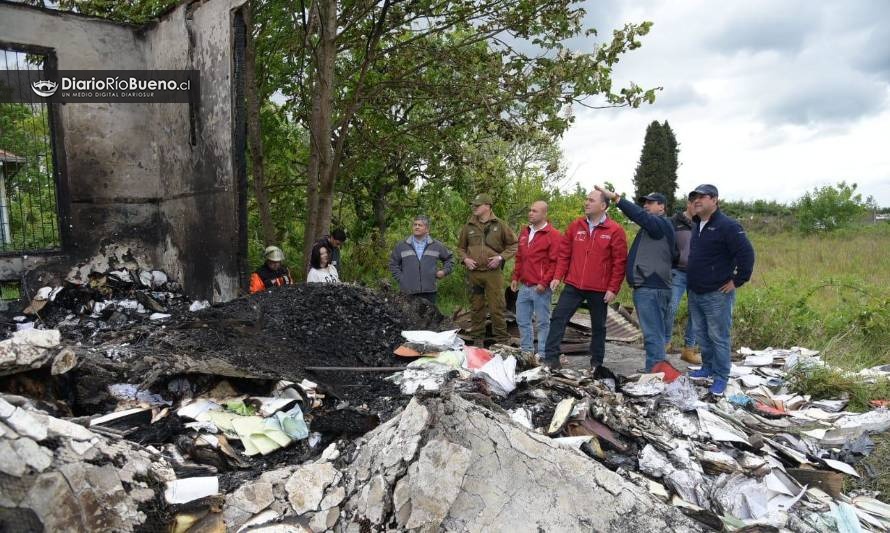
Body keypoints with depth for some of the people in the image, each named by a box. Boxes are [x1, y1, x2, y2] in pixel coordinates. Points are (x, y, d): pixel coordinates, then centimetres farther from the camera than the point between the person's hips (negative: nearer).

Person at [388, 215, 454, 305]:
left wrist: (444, 271, 7)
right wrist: (400, 278, 3)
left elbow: (449, 258, 22)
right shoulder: (402, 246, 7)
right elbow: (393, 263, 13)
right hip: (409, 292, -1)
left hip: (429, 291, 1)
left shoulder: (436, 246, 9)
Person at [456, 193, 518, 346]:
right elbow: (460, 247, 19)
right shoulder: (468, 226, 9)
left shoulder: (499, 225, 3)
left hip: (493, 272, -2)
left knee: (497, 307, -2)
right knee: (476, 307, 9)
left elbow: (513, 244, 7)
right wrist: (465, 259, 0)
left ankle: (501, 339, 8)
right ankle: (477, 338, 19)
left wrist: (501, 257, -6)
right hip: (473, 272, 3)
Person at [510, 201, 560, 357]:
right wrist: (515, 278, 16)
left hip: (541, 288, -7)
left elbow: (555, 262, -13)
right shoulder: (525, 232, 14)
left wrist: (544, 283, -16)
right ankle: (526, 350, 26)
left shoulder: (553, 235, -8)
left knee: (543, 322, 2)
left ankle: (542, 354, 11)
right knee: (522, 320, 13)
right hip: (524, 286, 7)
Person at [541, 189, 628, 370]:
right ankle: (551, 358, 2)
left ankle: (596, 364, 23)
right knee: (558, 318, -4)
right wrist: (557, 277, 2)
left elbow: (620, 262, -5)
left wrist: (613, 288, -9)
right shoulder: (575, 226, 6)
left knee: (598, 326, 10)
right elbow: (564, 253, 9)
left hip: (599, 290, -3)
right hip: (573, 286, 3)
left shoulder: (615, 230, -4)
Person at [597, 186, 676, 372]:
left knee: (653, 334, -10)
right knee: (657, 333, 13)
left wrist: (615, 197, -27)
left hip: (650, 288, -11)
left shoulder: (661, 223, -7)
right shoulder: (654, 227, 22)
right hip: (651, 286, 11)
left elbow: (639, 215, -25)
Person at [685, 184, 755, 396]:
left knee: (718, 337, -1)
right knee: (701, 335, 16)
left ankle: (721, 377, 10)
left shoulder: (727, 226, -14)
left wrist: (737, 281, -15)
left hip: (717, 294, -8)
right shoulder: (697, 226, 12)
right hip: (695, 293, 8)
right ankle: (708, 368, 31)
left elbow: (746, 253, -19)